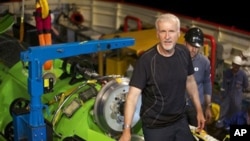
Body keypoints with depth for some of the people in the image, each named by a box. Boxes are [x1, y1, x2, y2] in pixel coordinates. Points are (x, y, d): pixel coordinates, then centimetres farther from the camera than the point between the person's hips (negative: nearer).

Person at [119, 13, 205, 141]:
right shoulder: (146, 60, -21)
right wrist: (127, 130, -27)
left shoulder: (184, 53, -4)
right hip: (155, 127, -5)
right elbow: (133, 95, -22)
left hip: (180, 121, 5)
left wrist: (199, 110, 15)